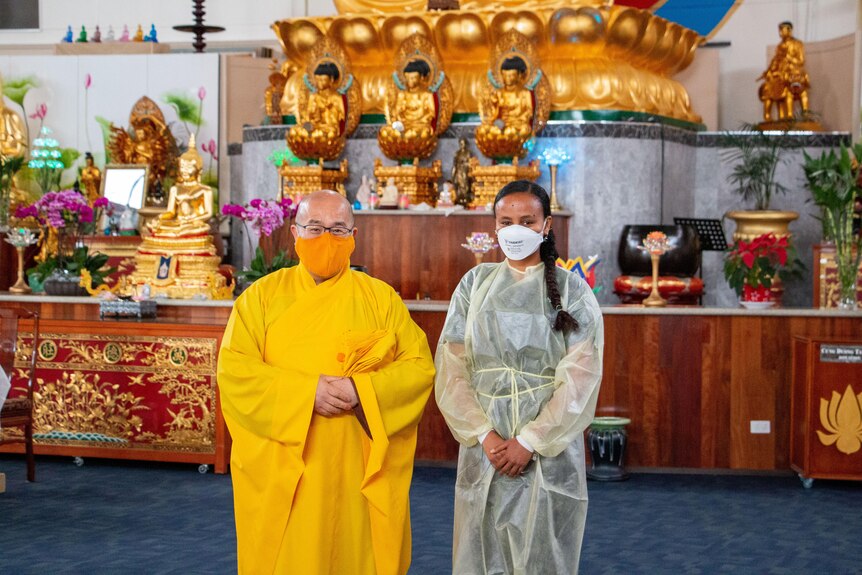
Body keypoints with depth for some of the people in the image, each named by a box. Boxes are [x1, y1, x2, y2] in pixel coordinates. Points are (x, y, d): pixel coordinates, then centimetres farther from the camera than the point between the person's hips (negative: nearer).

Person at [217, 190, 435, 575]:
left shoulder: (381, 298, 5)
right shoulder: (262, 296, 3)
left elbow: (420, 367, -1)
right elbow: (233, 371, -6)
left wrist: (360, 391, -17)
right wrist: (306, 391, -18)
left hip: (360, 470, 1)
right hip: (281, 471, 0)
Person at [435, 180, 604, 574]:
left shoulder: (572, 290, 0)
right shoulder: (475, 284, 6)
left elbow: (580, 378, -8)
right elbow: (451, 368, 0)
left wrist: (530, 442, -14)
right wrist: (484, 435, -11)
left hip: (549, 449, -2)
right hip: (484, 445, 2)